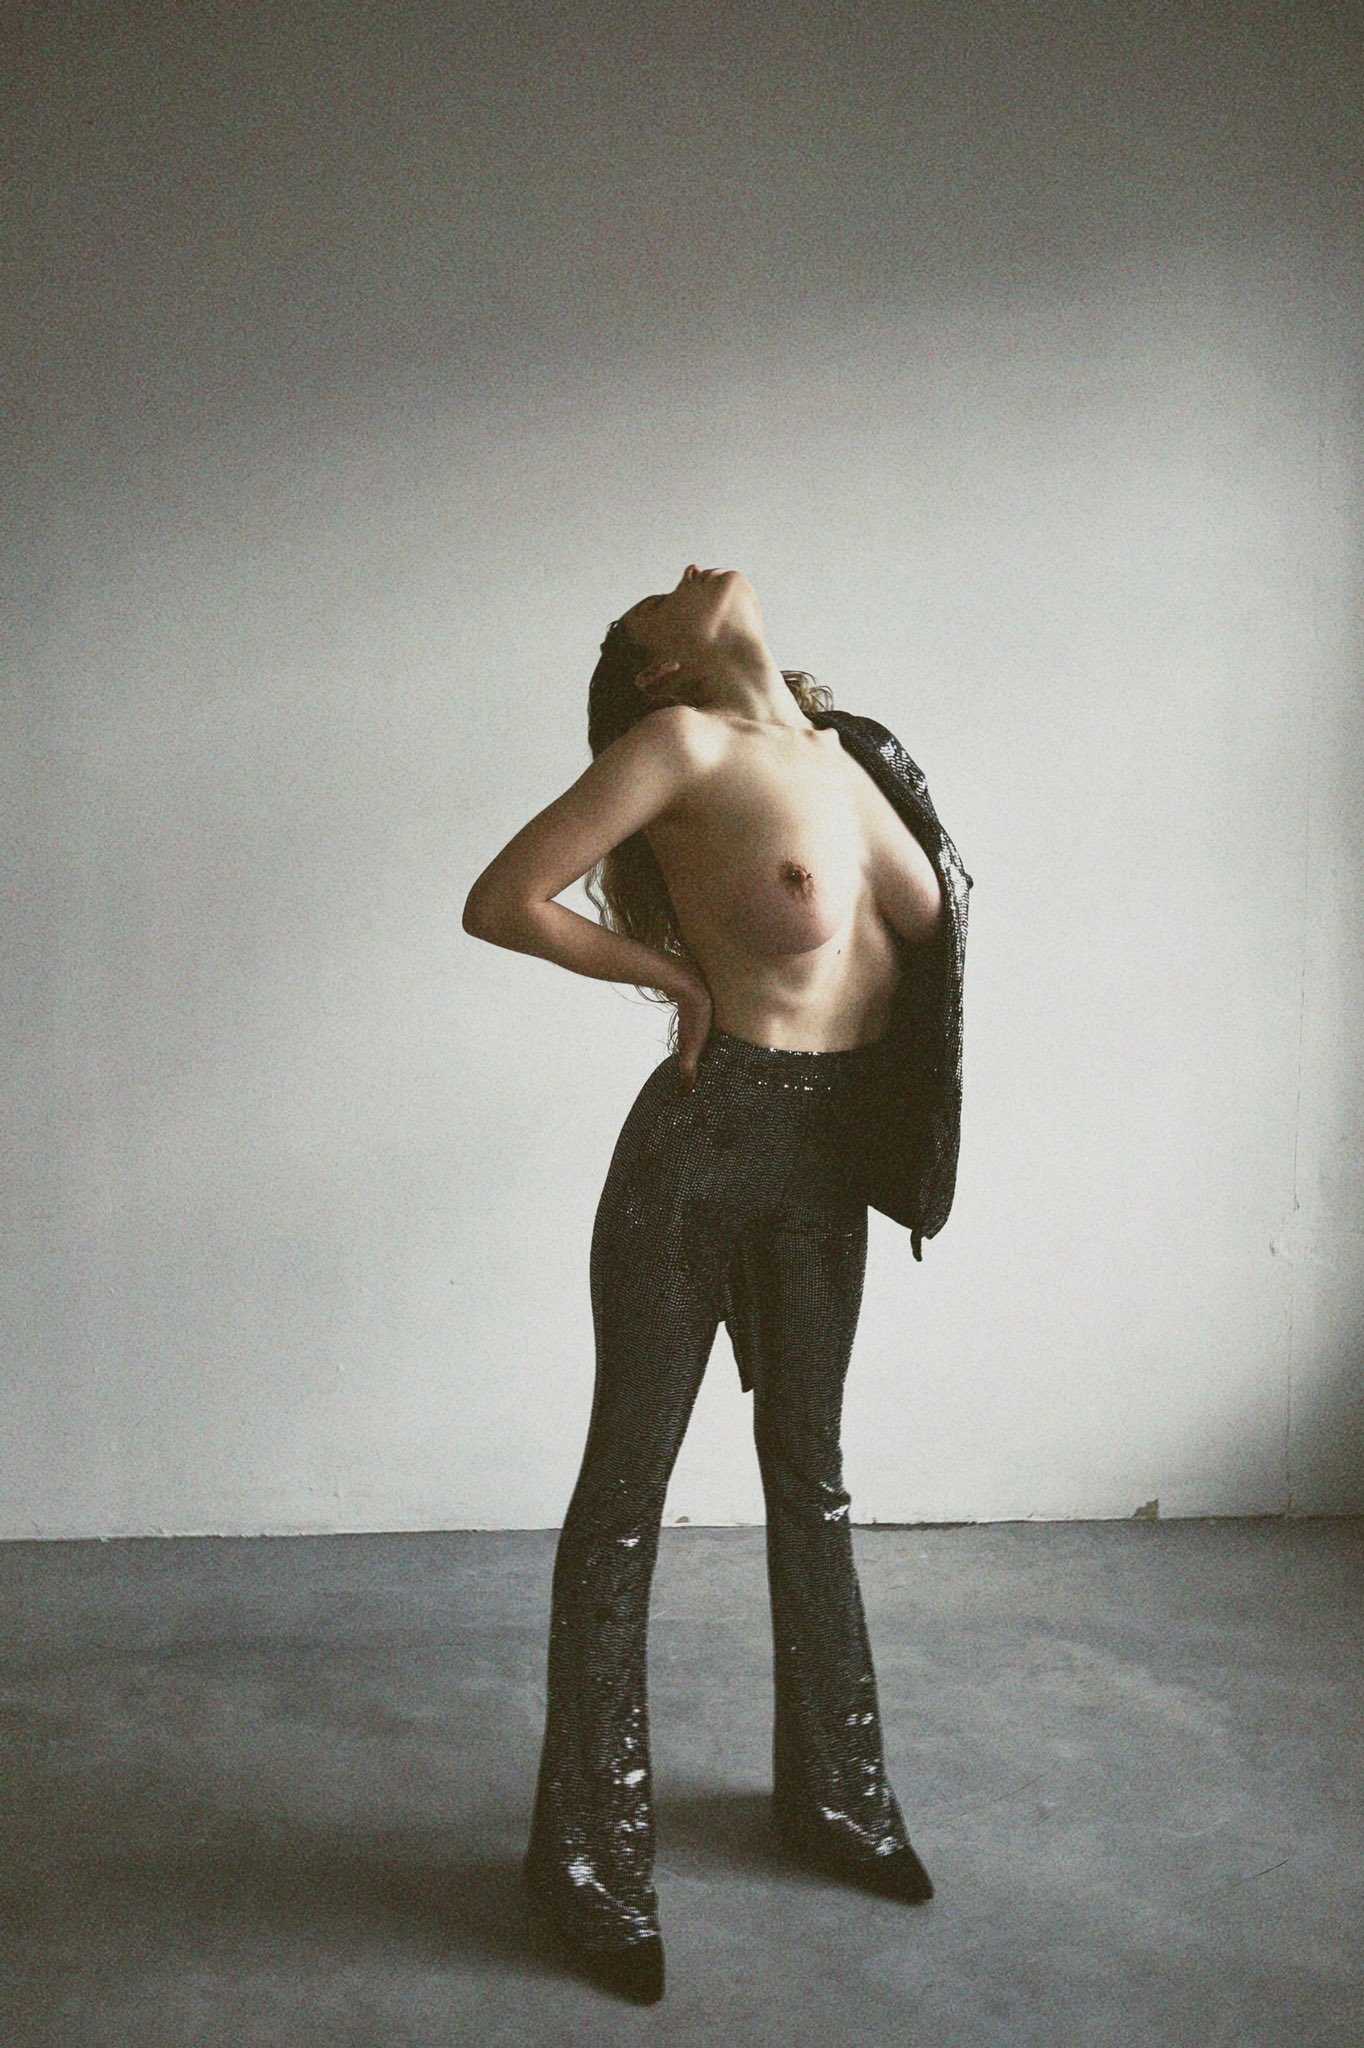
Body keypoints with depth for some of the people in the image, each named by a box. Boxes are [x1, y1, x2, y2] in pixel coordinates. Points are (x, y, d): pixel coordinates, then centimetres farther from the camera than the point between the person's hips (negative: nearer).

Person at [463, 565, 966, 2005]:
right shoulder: (684, 740, -10)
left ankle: (831, 1793, 35)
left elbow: (935, 918, 22)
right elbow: (501, 902, -12)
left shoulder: (847, 748, 9)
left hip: (826, 1160, 7)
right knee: (626, 1488, 2)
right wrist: (673, 976, -6)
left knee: (808, 1468, 17)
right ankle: (588, 1852, 16)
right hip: (704, 1142, -7)